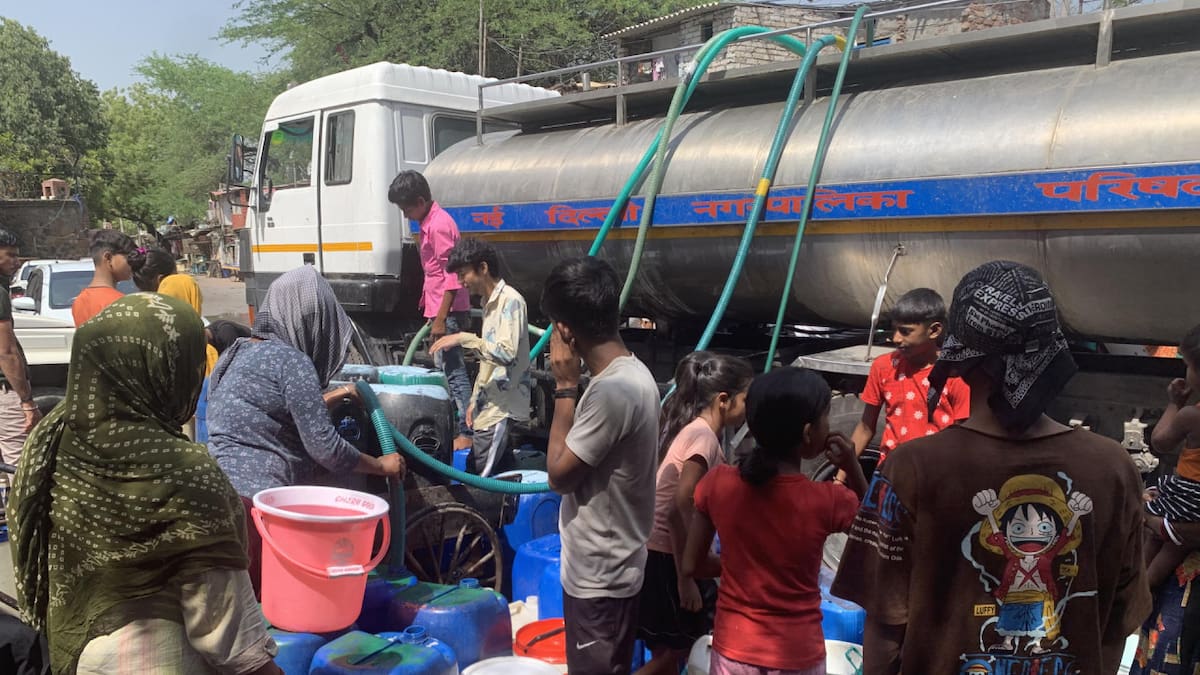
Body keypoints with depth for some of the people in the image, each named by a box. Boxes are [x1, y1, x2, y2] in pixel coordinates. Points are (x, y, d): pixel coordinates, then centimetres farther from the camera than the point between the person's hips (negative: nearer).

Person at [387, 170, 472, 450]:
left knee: (454, 371, -8)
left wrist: (440, 319, -21)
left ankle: (467, 433, -5)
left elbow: (452, 276, -21)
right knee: (451, 370, 14)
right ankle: (457, 426, 23)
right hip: (441, 311, 10)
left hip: (448, 312, -10)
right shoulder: (430, 222, 15)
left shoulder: (438, 225, -16)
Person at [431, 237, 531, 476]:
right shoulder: (490, 303, 16)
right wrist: (474, 400, 19)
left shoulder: (510, 301, -13)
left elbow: (506, 353, -26)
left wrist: (464, 338, -23)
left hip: (501, 409, -9)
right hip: (491, 406, 9)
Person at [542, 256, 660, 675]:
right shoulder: (631, 373, 3)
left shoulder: (613, 390, -29)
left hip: (599, 576, -9)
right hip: (607, 568, 9)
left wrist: (565, 386, -16)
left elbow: (559, 474, -19)